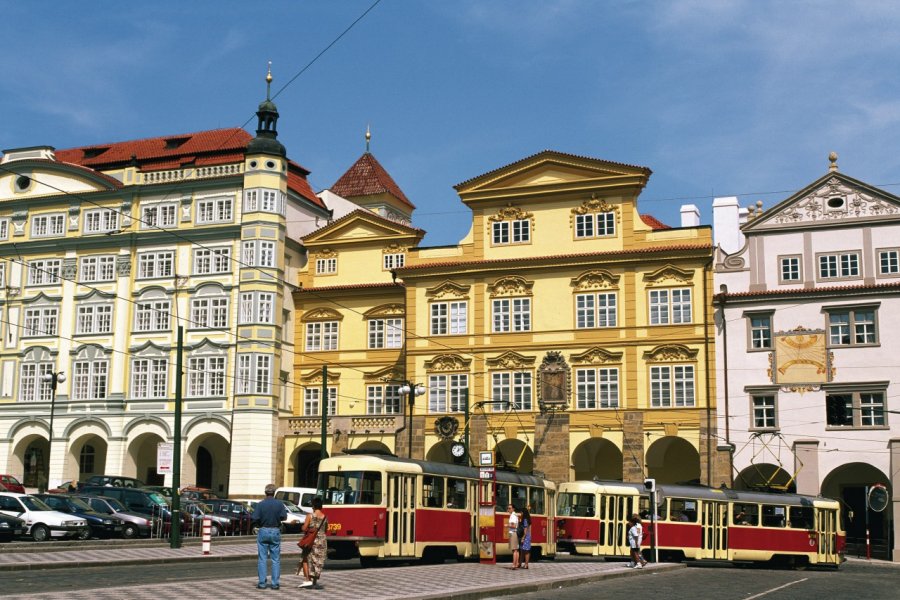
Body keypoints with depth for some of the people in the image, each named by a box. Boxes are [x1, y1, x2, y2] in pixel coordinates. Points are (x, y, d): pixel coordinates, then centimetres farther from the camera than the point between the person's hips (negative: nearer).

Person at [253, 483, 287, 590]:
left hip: (263, 532, -1)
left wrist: (261, 523, 10)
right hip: (275, 532, 1)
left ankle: (262, 583, 5)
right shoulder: (279, 503, -4)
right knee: (276, 559, 7)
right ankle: (275, 583, 6)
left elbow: (255, 519, -11)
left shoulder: (260, 504, -7)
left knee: (262, 559, 5)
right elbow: (284, 517, -7)